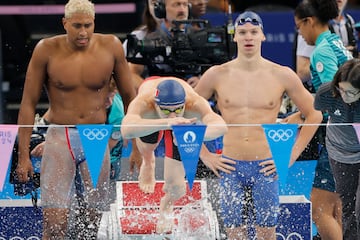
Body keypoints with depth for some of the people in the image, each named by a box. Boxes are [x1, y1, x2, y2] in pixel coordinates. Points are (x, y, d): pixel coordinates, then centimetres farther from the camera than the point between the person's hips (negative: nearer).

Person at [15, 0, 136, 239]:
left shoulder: (111, 46, 0)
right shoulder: (47, 50, -5)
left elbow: (129, 96, 9)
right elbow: (29, 103, 0)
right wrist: (23, 155, -4)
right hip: (59, 138, -2)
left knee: (93, 220, 4)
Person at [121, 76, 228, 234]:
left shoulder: (194, 104, -49)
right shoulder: (143, 103, -51)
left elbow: (221, 126, -65)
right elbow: (127, 130, -71)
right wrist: (166, 123, -84)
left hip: (183, 123, 0)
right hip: (150, 115, 0)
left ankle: (167, 206, 37)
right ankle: (148, 163, 59)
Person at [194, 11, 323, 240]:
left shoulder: (282, 76, 1)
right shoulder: (217, 75, 2)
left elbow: (314, 115, 7)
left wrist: (291, 156, 1)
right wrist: (204, 155, 3)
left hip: (266, 168, -1)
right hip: (230, 168, 1)